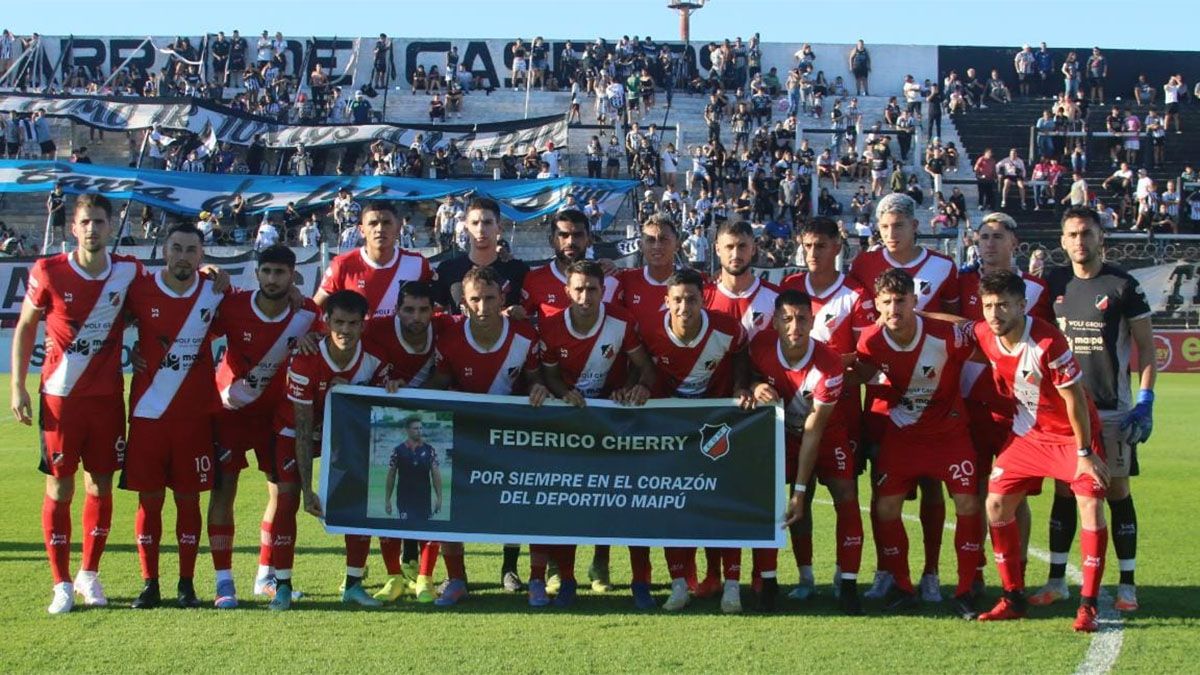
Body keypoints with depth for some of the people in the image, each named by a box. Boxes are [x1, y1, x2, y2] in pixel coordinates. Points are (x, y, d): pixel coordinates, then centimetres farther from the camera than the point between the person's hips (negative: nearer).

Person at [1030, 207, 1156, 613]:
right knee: (1063, 492, 6)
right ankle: (1056, 581, 13)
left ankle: (1127, 585, 8)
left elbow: (1146, 346, -3)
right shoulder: (1053, 283, 6)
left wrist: (1145, 402, -10)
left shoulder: (1122, 285, -5)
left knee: (1117, 492, 1)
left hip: (1113, 408, -3)